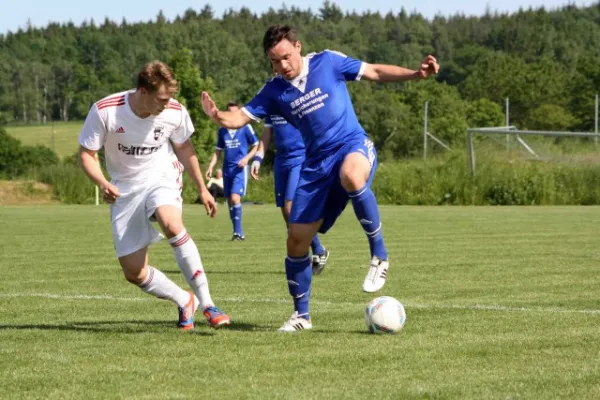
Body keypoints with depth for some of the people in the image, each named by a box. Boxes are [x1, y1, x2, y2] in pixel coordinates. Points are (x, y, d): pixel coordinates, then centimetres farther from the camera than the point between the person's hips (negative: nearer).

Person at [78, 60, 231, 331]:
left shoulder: (175, 112, -13)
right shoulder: (105, 111, -20)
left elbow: (184, 149, 7)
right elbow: (86, 154, -10)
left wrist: (202, 189, 14)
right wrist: (103, 183, -29)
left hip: (162, 178, -1)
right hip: (125, 190, 1)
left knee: (171, 224, -36)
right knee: (134, 273, -2)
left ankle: (206, 303, -29)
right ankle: (184, 302, 24)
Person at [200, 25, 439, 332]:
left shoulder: (327, 62, -3)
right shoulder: (274, 91, 5)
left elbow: (374, 72, 3)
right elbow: (241, 117, 0)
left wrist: (416, 74, -9)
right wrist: (219, 117, -23)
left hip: (353, 146, -5)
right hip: (316, 164, 5)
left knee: (351, 176, -43)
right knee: (296, 240, 0)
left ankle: (379, 256, -25)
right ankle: (301, 315, 18)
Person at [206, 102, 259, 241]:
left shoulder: (246, 128, -2)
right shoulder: (222, 131, 11)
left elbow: (256, 146, 3)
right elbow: (218, 151, 18)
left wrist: (247, 158, -12)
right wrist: (211, 167, 7)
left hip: (240, 169, -6)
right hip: (227, 169, 6)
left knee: (235, 198, -20)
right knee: (230, 201, 6)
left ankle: (238, 232, -17)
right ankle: (239, 233, 14)